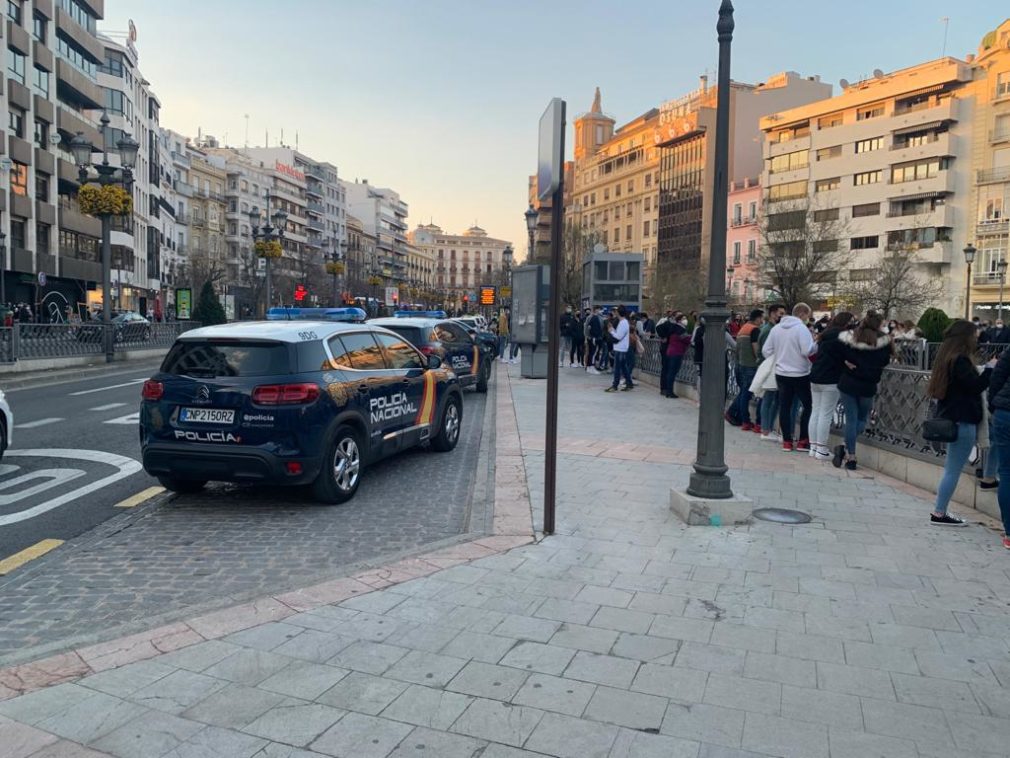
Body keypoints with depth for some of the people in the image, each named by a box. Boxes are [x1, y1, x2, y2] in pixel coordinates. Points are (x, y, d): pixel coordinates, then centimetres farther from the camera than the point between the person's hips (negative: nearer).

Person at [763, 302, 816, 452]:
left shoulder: (776, 328, 6)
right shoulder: (801, 328, -14)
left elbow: (766, 350, 8)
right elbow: (807, 351, -22)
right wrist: (817, 344, -4)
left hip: (781, 374, 6)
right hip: (800, 374, -6)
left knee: (784, 407, 9)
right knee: (808, 406, 7)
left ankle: (787, 441, 12)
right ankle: (803, 440, 6)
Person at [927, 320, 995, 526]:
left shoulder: (947, 356, 13)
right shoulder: (960, 361, -16)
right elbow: (975, 386, -18)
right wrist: (989, 368, -7)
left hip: (950, 418, 10)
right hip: (962, 420, -10)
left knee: (951, 468, 14)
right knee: (954, 469, -4)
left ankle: (939, 512, 16)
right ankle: (939, 513, -1)